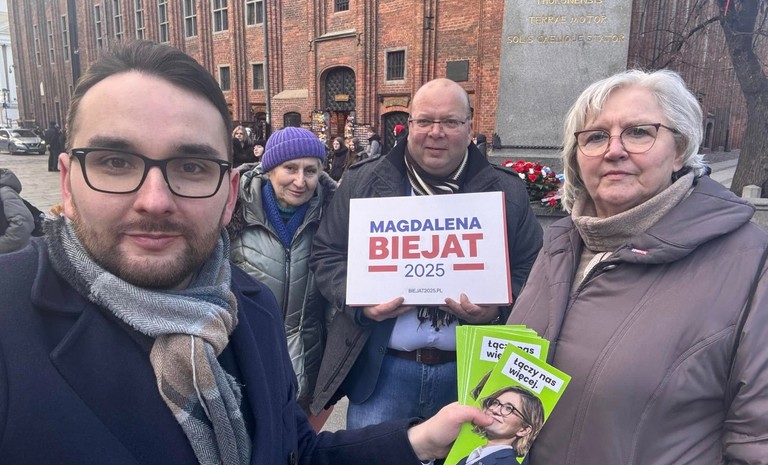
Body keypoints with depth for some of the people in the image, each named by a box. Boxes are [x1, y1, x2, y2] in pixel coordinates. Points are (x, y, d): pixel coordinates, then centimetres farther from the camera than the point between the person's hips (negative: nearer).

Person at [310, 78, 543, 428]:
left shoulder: (506, 192, 3)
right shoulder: (363, 182, 1)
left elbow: (531, 270, 6)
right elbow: (327, 255, 4)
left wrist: (496, 309, -13)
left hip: (472, 369, 2)